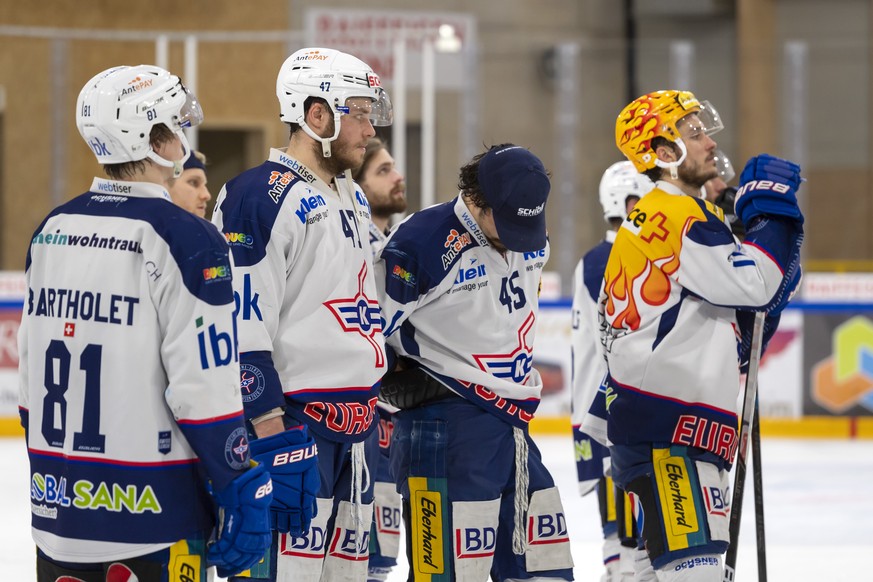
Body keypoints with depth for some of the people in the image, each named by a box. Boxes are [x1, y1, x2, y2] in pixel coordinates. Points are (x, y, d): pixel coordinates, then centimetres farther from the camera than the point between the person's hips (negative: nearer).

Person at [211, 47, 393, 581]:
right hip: (294, 420, -9)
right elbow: (241, 325, -17)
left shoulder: (353, 199, 18)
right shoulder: (260, 197, -12)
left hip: (356, 423, 9)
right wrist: (270, 431, -20)